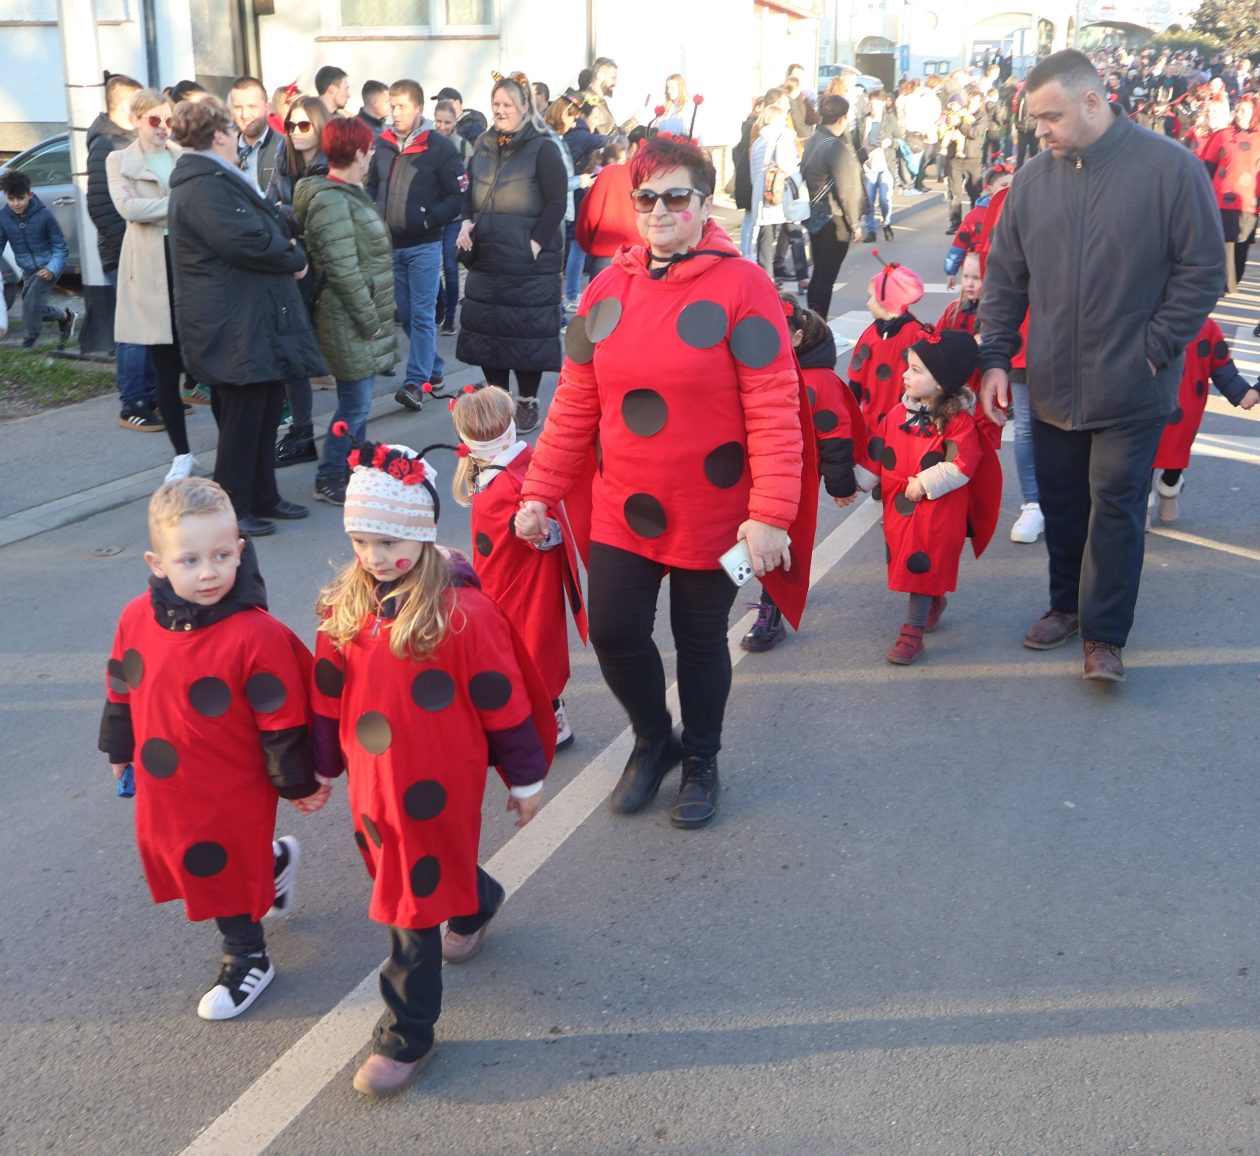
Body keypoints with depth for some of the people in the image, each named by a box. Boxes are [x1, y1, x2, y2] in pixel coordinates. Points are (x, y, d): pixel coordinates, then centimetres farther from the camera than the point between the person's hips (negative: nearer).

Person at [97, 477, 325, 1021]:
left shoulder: (256, 634, -27)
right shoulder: (137, 618, -10)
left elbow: (283, 718, -18)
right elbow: (121, 690, 7)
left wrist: (298, 783, -9)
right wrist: (120, 750, 18)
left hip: (233, 791, -6)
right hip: (162, 786, 6)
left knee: (224, 871, 12)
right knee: (189, 861, 23)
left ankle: (247, 960, 38)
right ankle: (272, 862, 50)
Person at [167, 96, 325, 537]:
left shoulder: (219, 179, 19)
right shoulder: (204, 186, -17)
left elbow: (266, 227, 21)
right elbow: (249, 242, -24)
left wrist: (288, 248, 1)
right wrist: (295, 257, -8)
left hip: (258, 321, 11)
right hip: (235, 328, -11)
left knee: (266, 411, 15)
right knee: (242, 417, -4)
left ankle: (263, 497, 25)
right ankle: (232, 510, 6)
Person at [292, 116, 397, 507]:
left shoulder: (347, 194, 15)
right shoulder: (331, 202, -18)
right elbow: (343, 271, -21)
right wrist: (371, 321, -17)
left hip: (361, 319, 10)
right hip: (349, 323, -10)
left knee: (358, 400, 16)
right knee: (355, 402, -4)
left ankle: (350, 472, 27)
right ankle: (329, 481, 7)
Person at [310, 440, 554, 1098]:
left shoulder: (462, 613, -21)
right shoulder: (345, 607, -3)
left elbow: (502, 700, -13)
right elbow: (329, 695, 8)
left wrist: (526, 777, -6)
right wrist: (326, 766, 15)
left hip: (436, 786, -6)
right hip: (373, 781, 6)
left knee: (415, 895, 2)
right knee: (394, 869, 24)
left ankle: (407, 1033, 19)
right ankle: (476, 902, 56)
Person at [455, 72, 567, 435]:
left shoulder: (542, 148, -7)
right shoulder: (483, 145, 12)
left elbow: (557, 202, -11)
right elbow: (471, 193, 19)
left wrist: (535, 244, -17)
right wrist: (467, 222, 0)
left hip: (528, 262, -6)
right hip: (485, 258, 6)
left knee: (527, 330, -1)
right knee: (486, 328, 9)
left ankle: (527, 402, 11)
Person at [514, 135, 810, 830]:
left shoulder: (741, 286, -12)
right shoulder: (609, 288, 3)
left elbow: (774, 409, -16)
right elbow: (574, 402, 6)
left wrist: (770, 514, -22)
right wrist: (539, 493, 4)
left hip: (711, 513, -4)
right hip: (621, 510, 4)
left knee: (700, 640, 11)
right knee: (613, 632, 6)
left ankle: (700, 761, 37)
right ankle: (653, 740, 36)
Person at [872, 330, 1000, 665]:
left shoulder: (959, 420, -15)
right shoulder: (898, 414, 3)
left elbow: (961, 467, -20)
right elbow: (878, 452, 12)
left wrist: (924, 484, -20)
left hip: (938, 512, -6)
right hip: (898, 506, 6)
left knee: (923, 565, -4)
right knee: (905, 561, 15)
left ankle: (912, 633, 4)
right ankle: (933, 602, 42)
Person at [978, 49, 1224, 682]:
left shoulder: (1170, 167, -10)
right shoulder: (1032, 178, 1)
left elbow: (1203, 269, -7)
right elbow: (1004, 276, 7)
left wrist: (1155, 349, -12)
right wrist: (995, 357, 0)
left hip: (1131, 389, -4)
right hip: (1052, 386, 4)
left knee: (1115, 505, 2)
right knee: (1061, 503, 14)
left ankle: (1104, 635, 12)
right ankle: (1067, 604, 33)